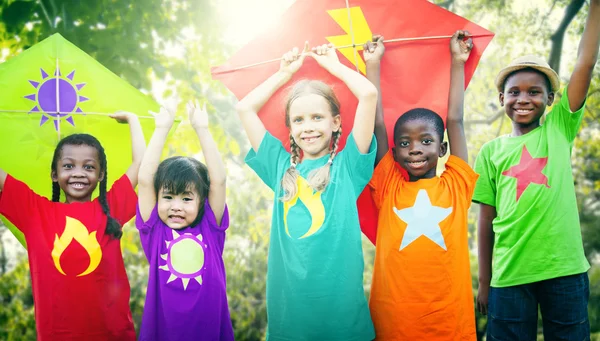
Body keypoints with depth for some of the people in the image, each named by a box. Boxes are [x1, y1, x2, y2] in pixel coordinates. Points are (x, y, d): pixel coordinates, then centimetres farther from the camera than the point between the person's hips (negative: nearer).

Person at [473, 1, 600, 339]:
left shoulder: (559, 129, 7)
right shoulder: (491, 151, 7)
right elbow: (487, 219, 7)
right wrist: (484, 282, 6)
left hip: (564, 270, 0)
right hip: (509, 275, 0)